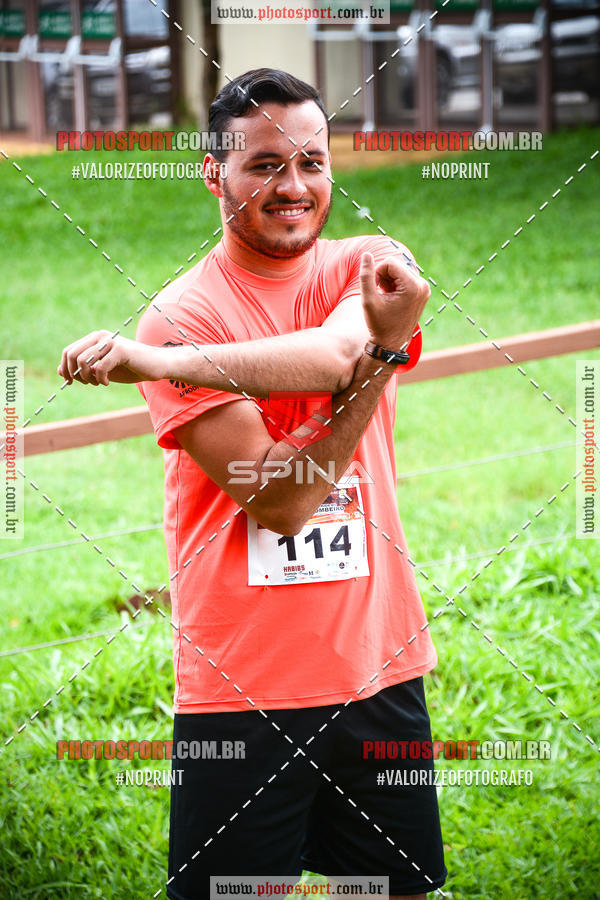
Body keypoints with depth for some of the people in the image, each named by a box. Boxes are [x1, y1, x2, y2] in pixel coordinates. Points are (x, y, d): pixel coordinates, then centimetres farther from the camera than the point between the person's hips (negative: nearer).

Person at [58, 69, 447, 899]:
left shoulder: (372, 266, 4)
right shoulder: (181, 313, -6)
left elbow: (334, 352, -22)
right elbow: (280, 501, -14)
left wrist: (162, 360, -31)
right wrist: (383, 350, -19)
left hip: (380, 669, 3)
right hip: (240, 689, -3)